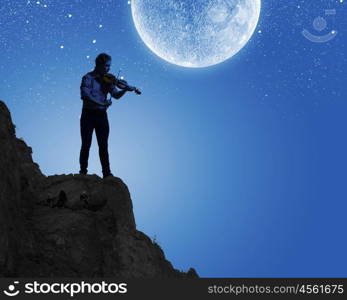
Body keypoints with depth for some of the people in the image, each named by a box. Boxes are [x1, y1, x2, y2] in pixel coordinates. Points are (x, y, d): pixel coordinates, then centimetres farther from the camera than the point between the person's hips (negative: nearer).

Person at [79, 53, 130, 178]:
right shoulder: (88, 78, -6)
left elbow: (116, 95, -1)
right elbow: (85, 95, -20)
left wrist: (125, 89, -21)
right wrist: (102, 103, -27)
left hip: (102, 115, 4)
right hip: (88, 115, -4)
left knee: (103, 145, 5)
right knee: (86, 145, 0)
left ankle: (107, 172, 9)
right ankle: (83, 171, 10)